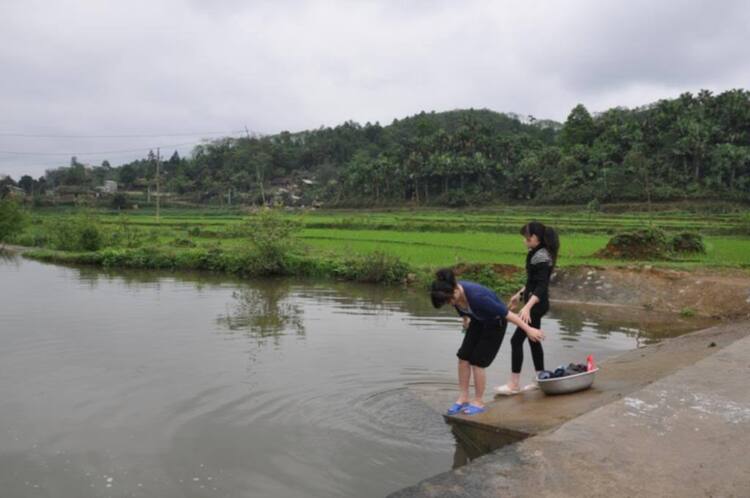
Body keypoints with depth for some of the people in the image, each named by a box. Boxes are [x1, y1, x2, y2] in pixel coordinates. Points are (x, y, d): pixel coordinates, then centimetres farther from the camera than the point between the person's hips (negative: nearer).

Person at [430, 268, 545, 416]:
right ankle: (463, 398, 14)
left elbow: (507, 314, -31)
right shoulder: (454, 292, -22)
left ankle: (479, 402, 12)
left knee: (477, 362, -6)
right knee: (463, 358, 0)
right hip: (479, 321, 6)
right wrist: (465, 319, 23)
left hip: (495, 324, -6)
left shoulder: (477, 297, -42)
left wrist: (529, 330, -22)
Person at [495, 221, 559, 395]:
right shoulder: (537, 254, 9)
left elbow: (542, 286, -28)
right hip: (535, 303, 10)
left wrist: (527, 307, -36)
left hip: (536, 304, -10)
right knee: (533, 340, 18)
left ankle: (514, 384, -1)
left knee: (516, 340, -7)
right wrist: (519, 294, 28)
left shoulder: (541, 257, -21)